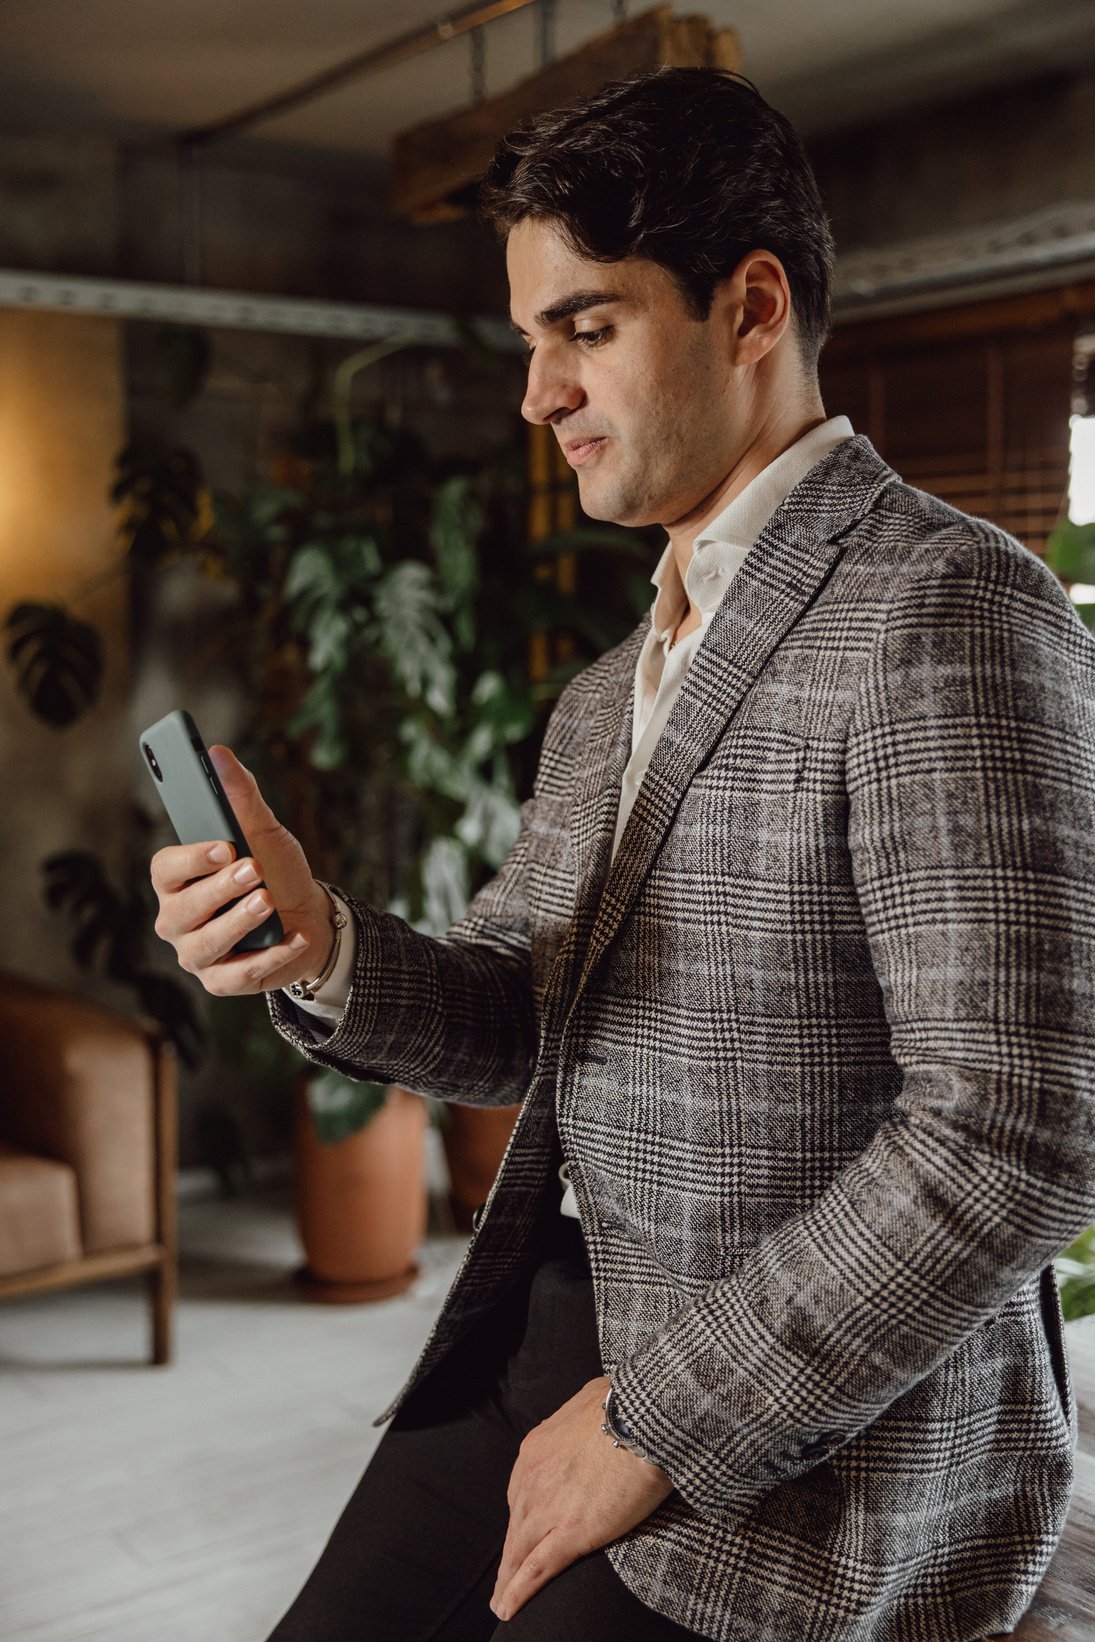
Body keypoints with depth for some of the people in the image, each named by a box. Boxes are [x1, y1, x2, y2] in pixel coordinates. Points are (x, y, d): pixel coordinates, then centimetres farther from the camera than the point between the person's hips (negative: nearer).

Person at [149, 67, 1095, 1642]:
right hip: (549, 1325, 7)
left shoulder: (951, 614, -16)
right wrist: (323, 947, -10)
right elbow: (512, 1028, 11)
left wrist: (664, 1420, -15)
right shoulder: (613, 692, 11)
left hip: (803, 1437, -6)